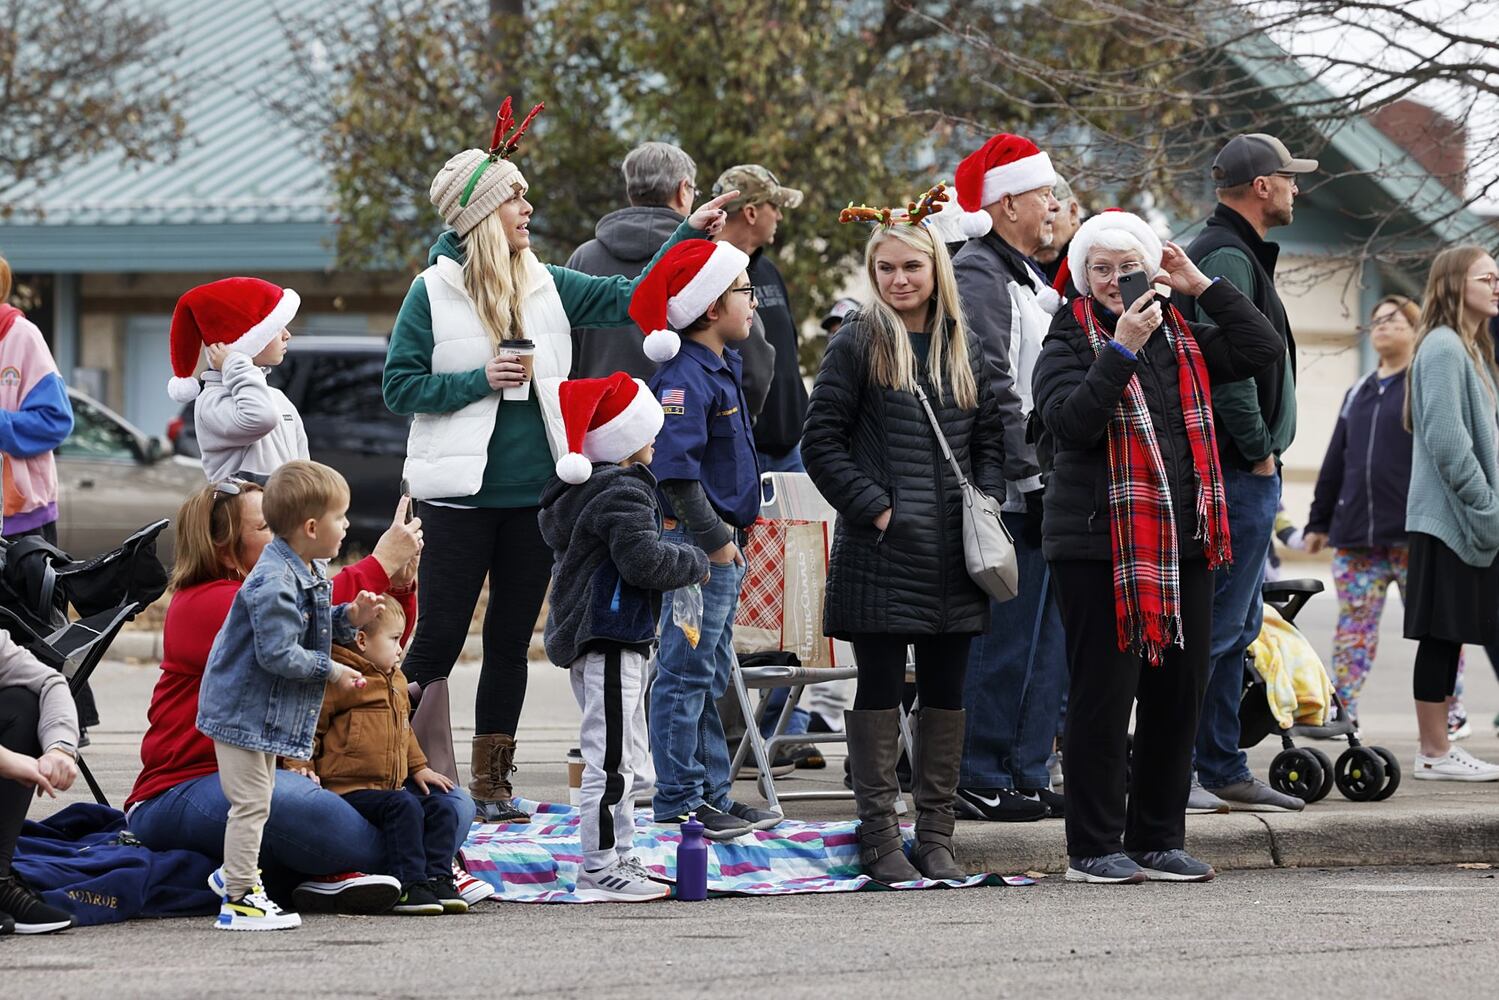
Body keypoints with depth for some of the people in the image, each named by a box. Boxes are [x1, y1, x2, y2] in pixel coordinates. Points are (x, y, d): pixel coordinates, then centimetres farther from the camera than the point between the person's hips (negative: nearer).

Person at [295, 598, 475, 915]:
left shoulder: (395, 682, 21)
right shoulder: (338, 680, -9)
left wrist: (418, 768, 27)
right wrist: (301, 765, -20)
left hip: (393, 785, 9)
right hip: (350, 790, -9)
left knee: (443, 806, -7)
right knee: (404, 807, -30)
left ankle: (437, 877, -9)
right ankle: (407, 886, -31)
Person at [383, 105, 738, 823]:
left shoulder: (547, 286, 8)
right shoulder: (433, 292, -5)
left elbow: (629, 298, 4)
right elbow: (400, 386, -5)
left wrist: (690, 236, -1)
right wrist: (479, 380, -14)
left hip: (535, 493, 5)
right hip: (461, 494, -5)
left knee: (511, 641, 10)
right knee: (439, 639, -3)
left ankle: (492, 781, 17)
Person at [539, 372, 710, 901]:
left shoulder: (575, 494, 15)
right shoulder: (624, 491, -15)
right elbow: (644, 560, -24)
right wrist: (694, 561, -6)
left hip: (586, 636, 11)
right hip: (612, 638, -11)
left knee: (622, 757, 19)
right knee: (611, 758, -9)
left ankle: (619, 857, 25)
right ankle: (599, 867, -9)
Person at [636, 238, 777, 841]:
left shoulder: (721, 367, 14)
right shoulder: (685, 378, -18)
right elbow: (674, 469, -24)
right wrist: (713, 537, -21)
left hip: (722, 544, 10)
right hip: (694, 544, -10)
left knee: (710, 677, 14)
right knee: (686, 672, -5)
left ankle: (713, 794, 20)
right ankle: (679, 800, -3)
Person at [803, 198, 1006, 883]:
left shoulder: (963, 349, 13)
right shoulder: (857, 344, -2)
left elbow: (989, 439, 19)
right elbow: (821, 441, -5)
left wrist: (986, 505, 4)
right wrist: (874, 507, -12)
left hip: (953, 553, 5)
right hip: (881, 550, -5)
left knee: (946, 692, 6)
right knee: (880, 690, -2)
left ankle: (936, 835, 12)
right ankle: (879, 835, 3)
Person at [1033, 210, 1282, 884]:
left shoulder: (1181, 340, 14)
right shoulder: (1070, 343, -1)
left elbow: (1263, 349, 6)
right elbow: (1072, 422, -16)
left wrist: (1202, 286, 3)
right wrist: (1122, 348, -21)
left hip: (1184, 541, 6)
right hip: (1100, 543, -6)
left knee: (1178, 693, 8)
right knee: (1104, 695, -4)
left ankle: (1158, 841, 17)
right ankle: (1094, 848, 2)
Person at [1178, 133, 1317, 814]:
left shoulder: (1229, 253, 20)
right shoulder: (1227, 258, -14)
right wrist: (1259, 448, -16)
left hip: (1243, 474, 11)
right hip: (1239, 474, -11)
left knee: (1236, 628, 13)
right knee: (1218, 625, -10)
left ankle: (1224, 774, 17)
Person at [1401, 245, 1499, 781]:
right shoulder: (1442, 349, -13)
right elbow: (1447, 441, -19)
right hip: (1448, 514, -9)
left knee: (1449, 636, 9)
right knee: (1443, 633, -6)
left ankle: (1437, 749, 12)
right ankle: (1434, 752, -3)